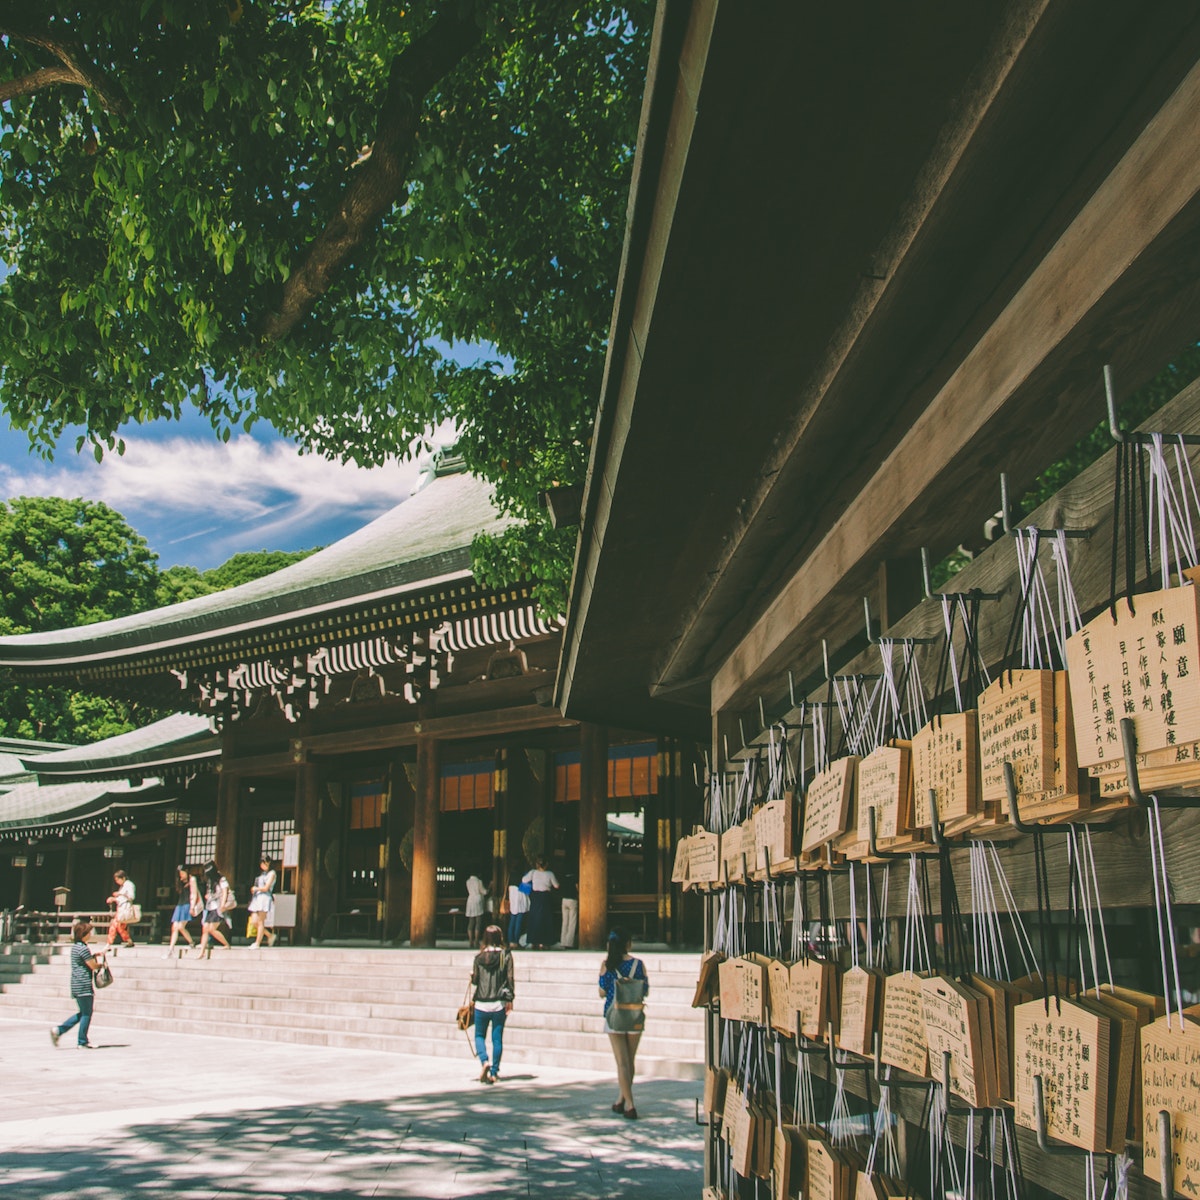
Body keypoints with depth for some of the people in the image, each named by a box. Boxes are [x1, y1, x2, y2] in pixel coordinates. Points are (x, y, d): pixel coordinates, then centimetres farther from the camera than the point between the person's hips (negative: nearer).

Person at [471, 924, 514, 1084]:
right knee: (497, 1038, 9)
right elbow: (510, 978, -6)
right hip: (499, 1003, 0)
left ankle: (485, 1061, -12)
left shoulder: (479, 956, -2)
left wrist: (473, 975, 24)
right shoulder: (506, 955, -4)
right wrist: (510, 999, 0)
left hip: (481, 1003, 0)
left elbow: (474, 980, 2)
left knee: (479, 1036, 12)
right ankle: (494, 1072, 10)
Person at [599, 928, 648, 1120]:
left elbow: (602, 992, -3)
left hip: (614, 1016, -1)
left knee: (622, 1063, 2)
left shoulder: (607, 964, -7)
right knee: (630, 1061, 17)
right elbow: (645, 991, 1)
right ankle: (622, 1100, 30)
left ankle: (629, 1105, -5)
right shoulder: (638, 964, -5)